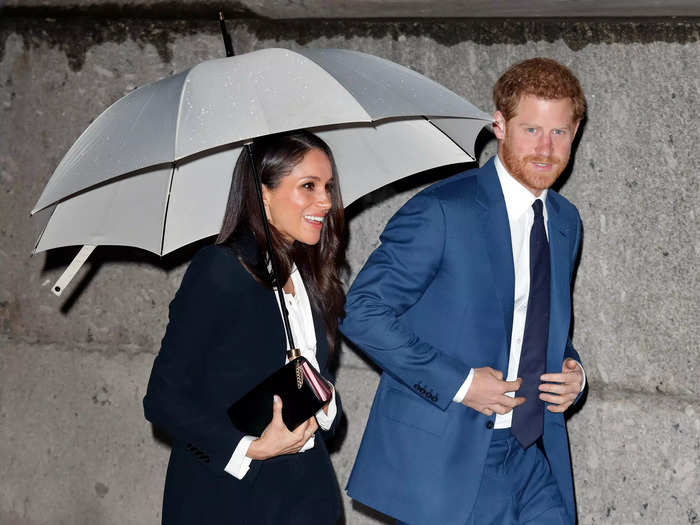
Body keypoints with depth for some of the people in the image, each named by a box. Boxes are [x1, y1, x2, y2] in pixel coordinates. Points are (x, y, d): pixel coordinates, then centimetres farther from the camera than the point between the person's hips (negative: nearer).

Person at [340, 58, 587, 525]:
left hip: (534, 458, 6)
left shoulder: (565, 221, 12)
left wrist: (571, 371, 3)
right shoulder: (442, 210, -11)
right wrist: (458, 382, -18)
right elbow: (363, 312, -13)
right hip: (445, 458, -6)